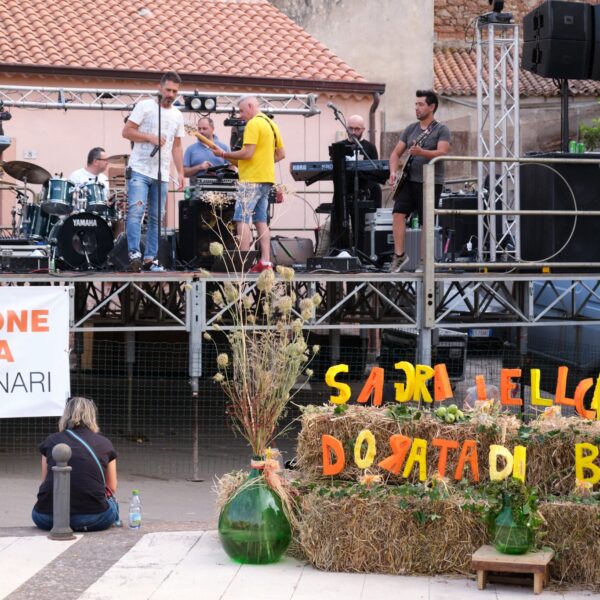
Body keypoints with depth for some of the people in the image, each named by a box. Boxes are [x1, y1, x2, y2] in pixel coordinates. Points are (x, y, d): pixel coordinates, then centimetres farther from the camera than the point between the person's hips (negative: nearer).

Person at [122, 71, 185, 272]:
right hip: (139, 170, -5)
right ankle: (134, 254, -21)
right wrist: (150, 137, -15)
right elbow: (126, 131, -5)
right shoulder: (145, 106, -1)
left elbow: (177, 146, 19)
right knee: (135, 211, -17)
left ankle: (150, 259, 8)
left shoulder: (177, 116, 15)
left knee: (156, 217, 5)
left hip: (162, 175, 5)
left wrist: (180, 172, 11)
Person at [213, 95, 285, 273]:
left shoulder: (253, 124, -11)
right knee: (261, 221, 10)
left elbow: (248, 153, -19)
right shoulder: (271, 124, 16)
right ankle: (265, 262, 6)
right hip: (266, 179, 9)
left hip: (251, 179, -9)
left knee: (242, 220, -8)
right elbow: (281, 154, 20)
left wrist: (225, 155, -9)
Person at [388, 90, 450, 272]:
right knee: (398, 213, -13)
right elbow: (396, 153, 14)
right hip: (409, 180, 4)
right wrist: (393, 172, -3)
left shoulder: (441, 130, -1)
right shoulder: (410, 129, 14)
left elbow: (442, 152, -17)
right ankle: (399, 254, -7)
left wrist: (421, 152, -33)